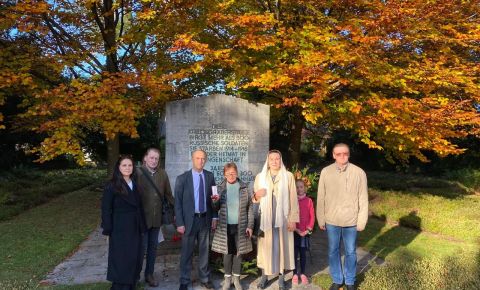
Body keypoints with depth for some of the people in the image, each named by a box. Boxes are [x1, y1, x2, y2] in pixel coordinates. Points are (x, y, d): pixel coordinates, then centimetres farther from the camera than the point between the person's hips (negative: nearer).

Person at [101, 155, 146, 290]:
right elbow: (106, 209, -9)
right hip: (120, 229, -6)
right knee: (121, 260, 2)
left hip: (134, 228, 6)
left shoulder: (135, 184, 8)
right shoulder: (112, 185, -8)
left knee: (135, 258, 11)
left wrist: (142, 227, 8)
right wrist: (108, 230, -12)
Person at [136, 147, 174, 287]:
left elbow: (168, 194, 6)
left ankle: (149, 274, 32)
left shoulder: (162, 174, 1)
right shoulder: (138, 173, -11)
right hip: (142, 217, -4)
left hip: (157, 217, 4)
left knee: (153, 247, 16)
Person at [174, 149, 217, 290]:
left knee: (204, 250, 15)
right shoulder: (182, 178, -7)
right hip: (189, 219, -3)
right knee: (186, 252, 8)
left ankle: (204, 278, 30)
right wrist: (179, 223, -11)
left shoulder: (210, 176, 2)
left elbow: (213, 197, 8)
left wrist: (214, 216, 3)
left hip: (205, 219, 3)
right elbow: (178, 202, -7)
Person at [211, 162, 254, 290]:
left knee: (238, 252, 9)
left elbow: (250, 208, 2)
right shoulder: (220, 188, 1)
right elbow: (216, 208, 3)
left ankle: (236, 279, 24)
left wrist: (250, 226, -3)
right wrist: (214, 201, -20)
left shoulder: (244, 188, 0)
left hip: (240, 226, 0)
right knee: (227, 252, 8)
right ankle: (227, 278, 24)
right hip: (225, 226, 0)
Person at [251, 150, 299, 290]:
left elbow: (293, 199, -2)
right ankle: (264, 276, 21)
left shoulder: (288, 176, -1)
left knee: (281, 248, 6)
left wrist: (293, 219, -6)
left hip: (282, 219, -1)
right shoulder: (260, 177, 7)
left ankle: (281, 278, 19)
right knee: (265, 248, 7)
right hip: (265, 219, 2)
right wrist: (256, 196, -11)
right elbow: (254, 198, 12)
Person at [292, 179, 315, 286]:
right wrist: (296, 230, -11)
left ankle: (302, 273, 23)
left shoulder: (309, 200, -2)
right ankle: (295, 274, 18)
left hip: (305, 232, 1)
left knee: (303, 253, 11)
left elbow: (312, 216, 0)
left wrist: (308, 229, -7)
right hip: (295, 231, -1)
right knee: (295, 253, 6)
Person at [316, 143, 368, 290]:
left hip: (351, 221, -1)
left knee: (350, 252, 13)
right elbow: (321, 198, 0)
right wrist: (321, 219, 2)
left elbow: (363, 199, -3)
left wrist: (362, 221, -3)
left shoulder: (359, 173, -8)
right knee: (333, 251, 14)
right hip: (331, 221, 1)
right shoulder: (325, 172, -5)